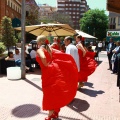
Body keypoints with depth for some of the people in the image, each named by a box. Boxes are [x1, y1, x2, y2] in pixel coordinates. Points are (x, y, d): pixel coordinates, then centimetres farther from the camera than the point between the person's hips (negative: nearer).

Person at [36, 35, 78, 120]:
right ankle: (55, 113, 31)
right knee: (56, 91, 17)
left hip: (48, 72, -7)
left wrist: (46, 65, -13)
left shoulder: (39, 50, -8)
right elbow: (62, 55, 5)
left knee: (49, 92, 4)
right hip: (55, 69, 7)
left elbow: (43, 58, -30)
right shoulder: (50, 49, 11)